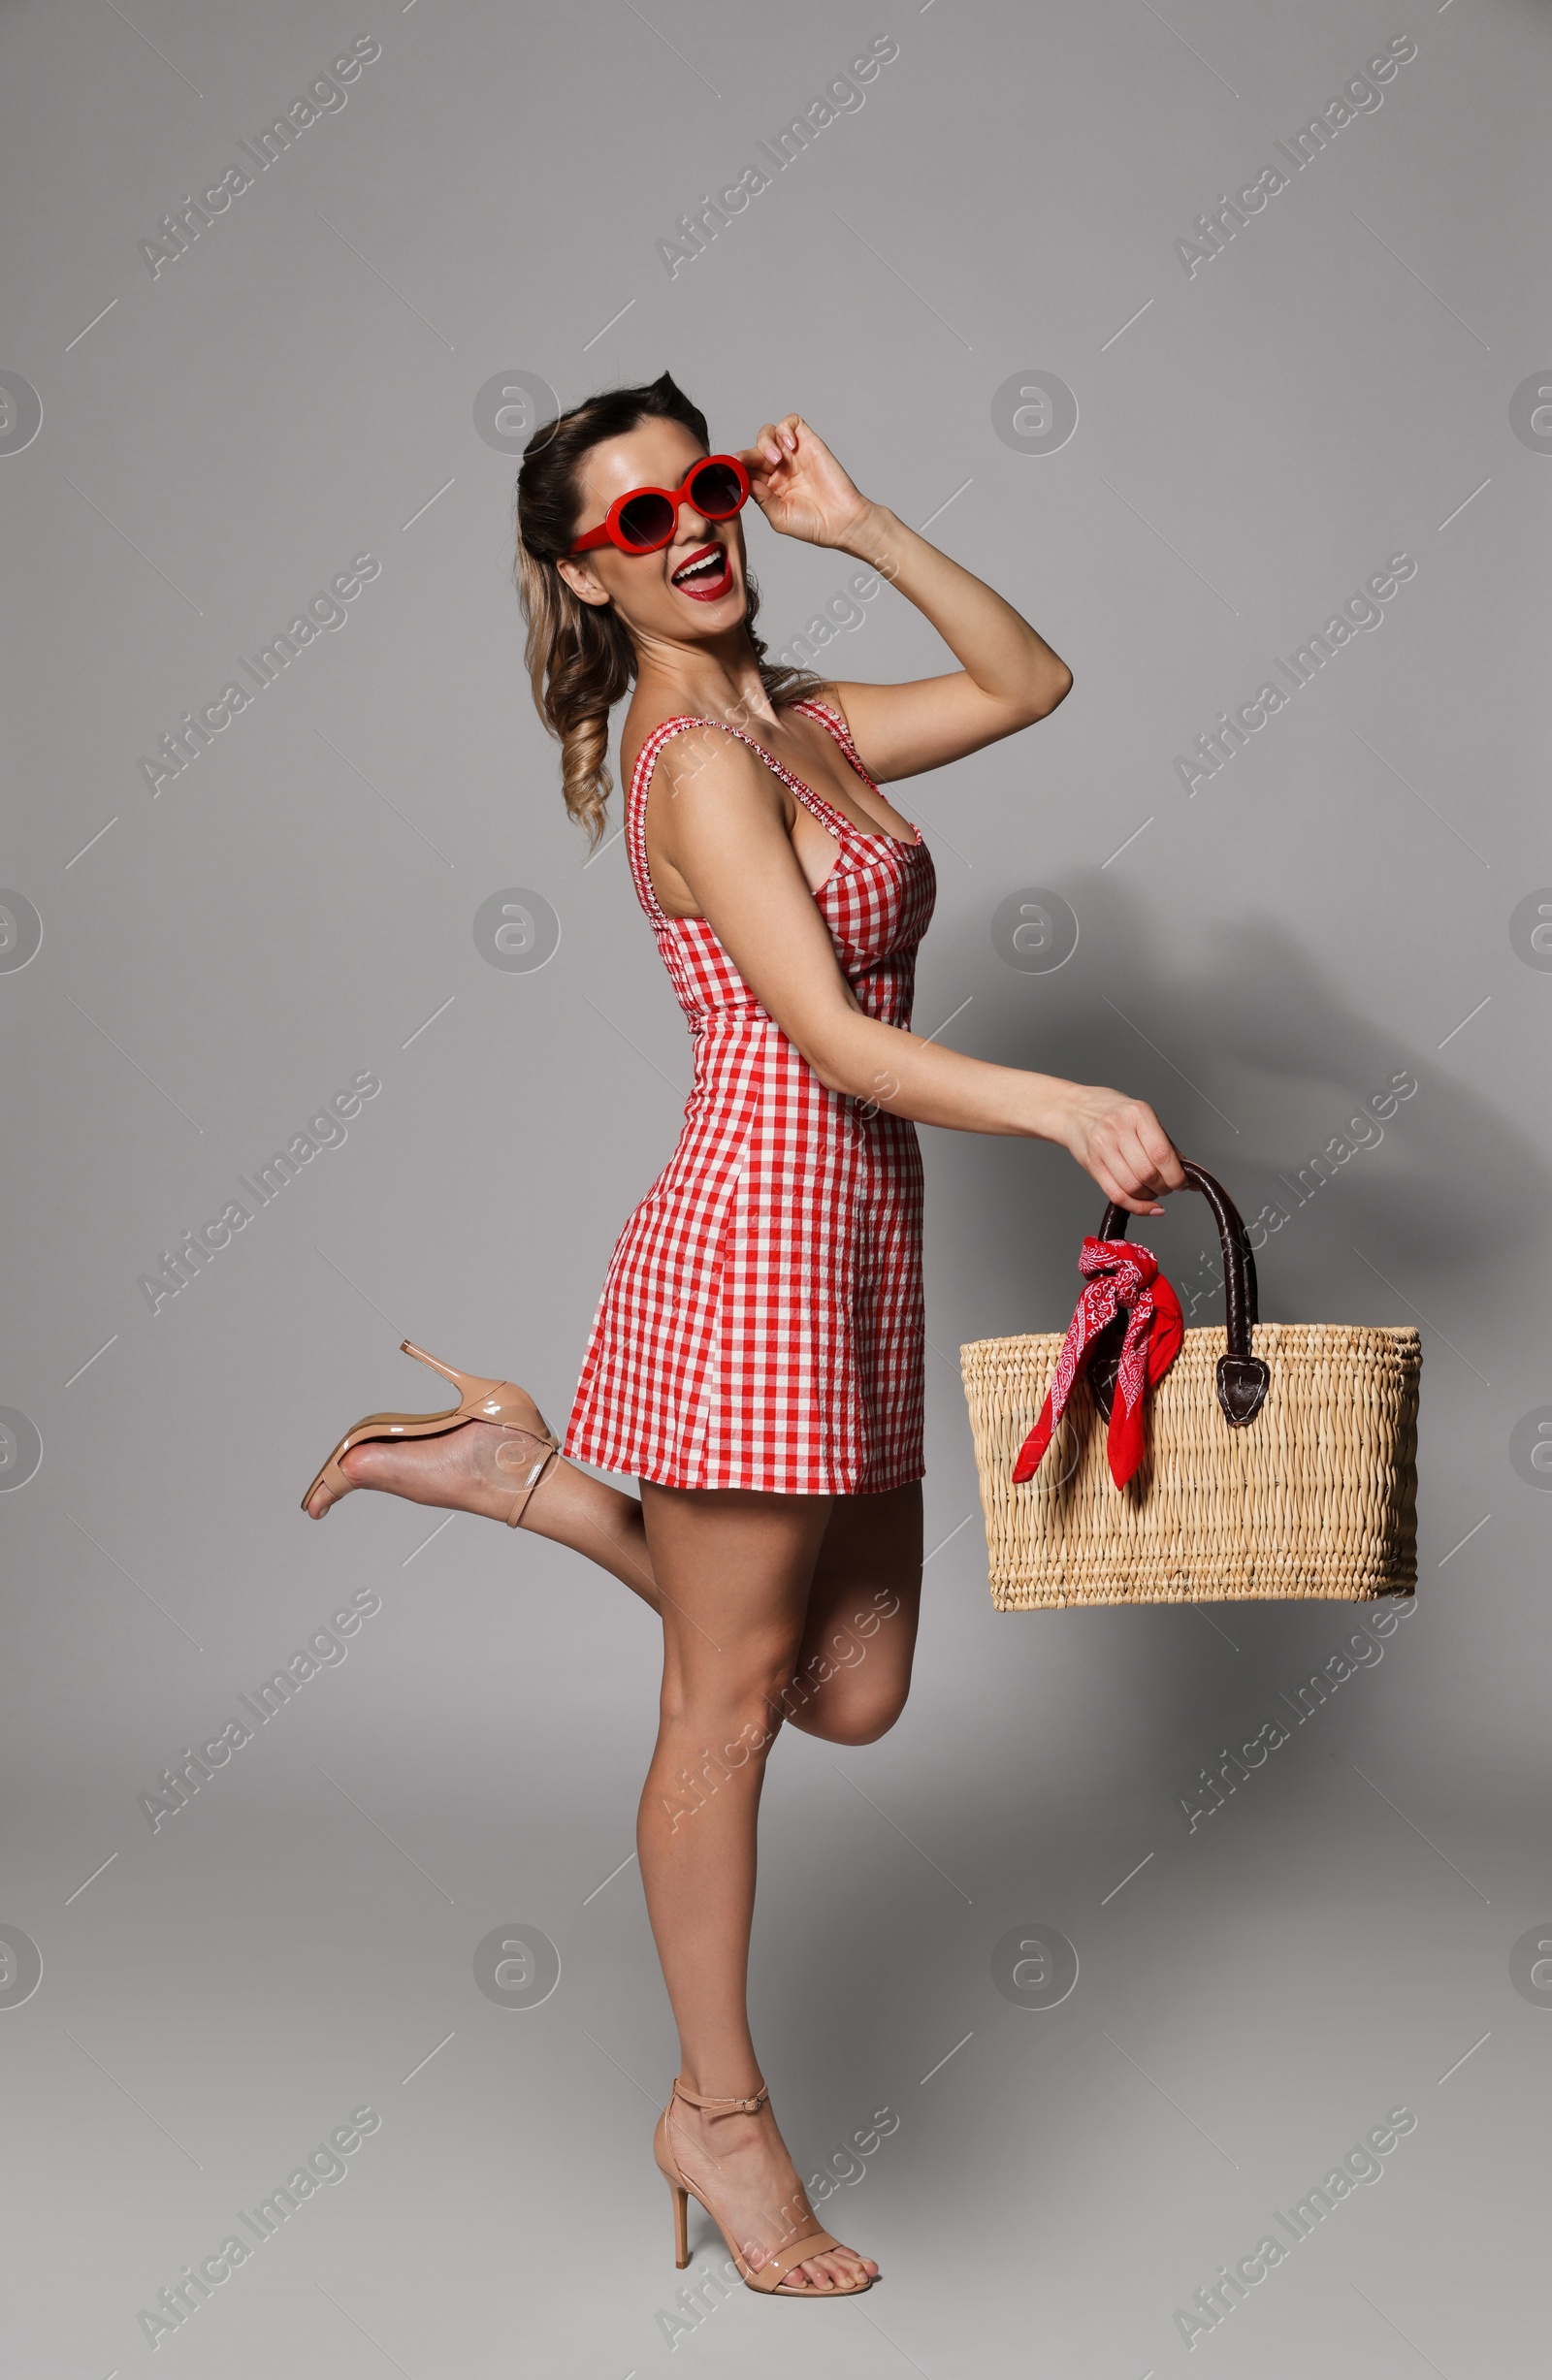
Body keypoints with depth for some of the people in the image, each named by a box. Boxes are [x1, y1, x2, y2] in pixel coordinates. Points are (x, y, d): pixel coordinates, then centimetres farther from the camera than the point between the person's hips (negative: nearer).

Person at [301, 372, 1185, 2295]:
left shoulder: (800, 718, 13)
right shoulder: (693, 751, -12)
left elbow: (1028, 681, 17)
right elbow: (831, 1036, -18)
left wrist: (858, 527, 9)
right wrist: (1065, 1107, -25)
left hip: (858, 1237, 9)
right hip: (758, 1227, -9)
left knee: (850, 1692, 14)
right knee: (728, 1701, 3)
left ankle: (531, 1473, 22)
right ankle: (720, 2113, 18)